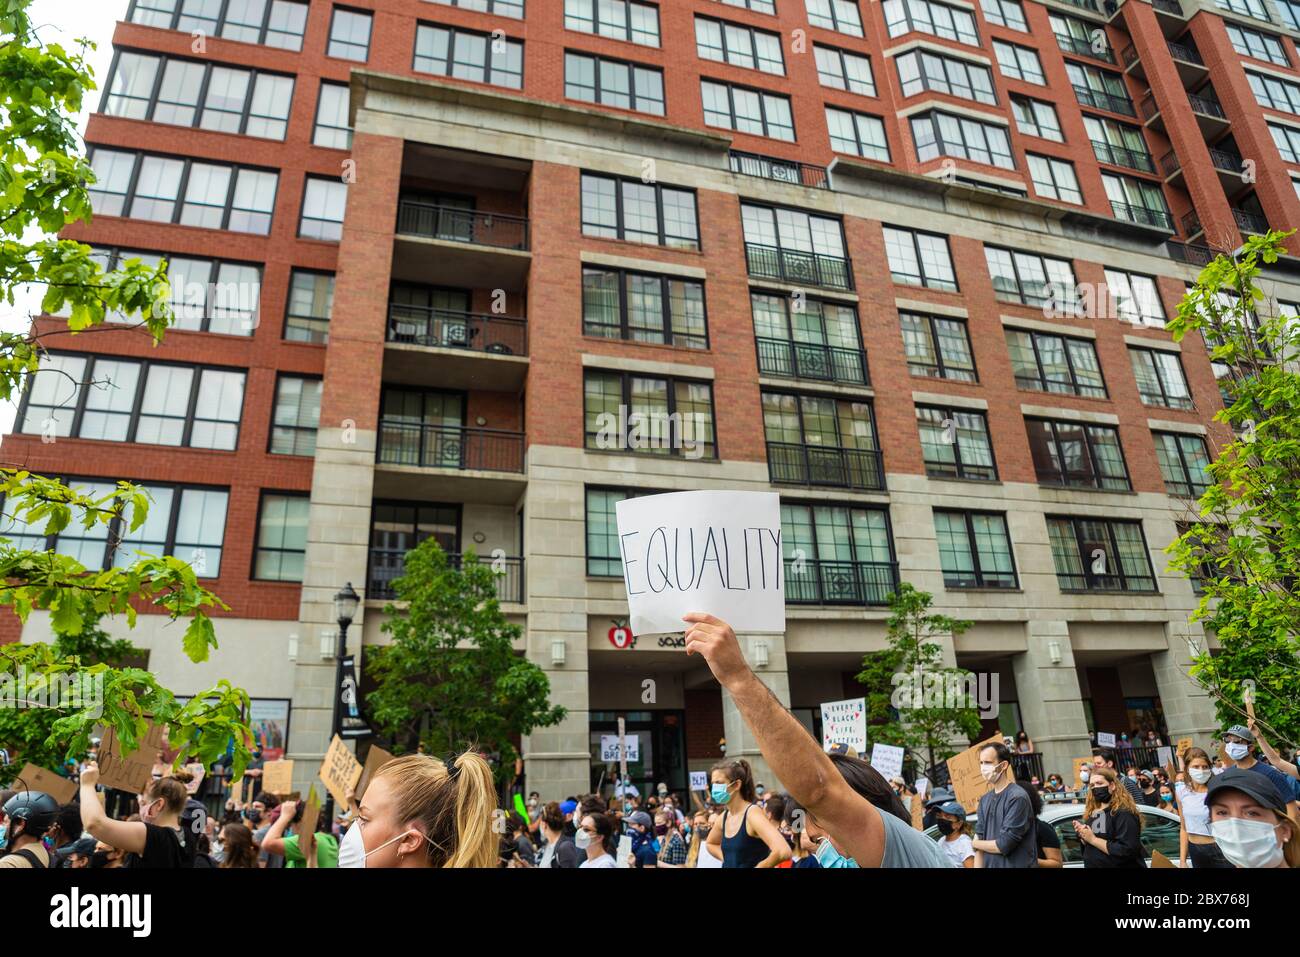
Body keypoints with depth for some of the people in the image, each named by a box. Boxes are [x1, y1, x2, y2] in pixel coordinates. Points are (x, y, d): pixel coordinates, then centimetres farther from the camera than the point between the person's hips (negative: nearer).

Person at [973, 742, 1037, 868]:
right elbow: (979, 839, 9)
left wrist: (975, 844, -1)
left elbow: (1004, 845, -17)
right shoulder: (985, 799, 9)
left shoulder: (1017, 797, -14)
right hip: (990, 864, 7)